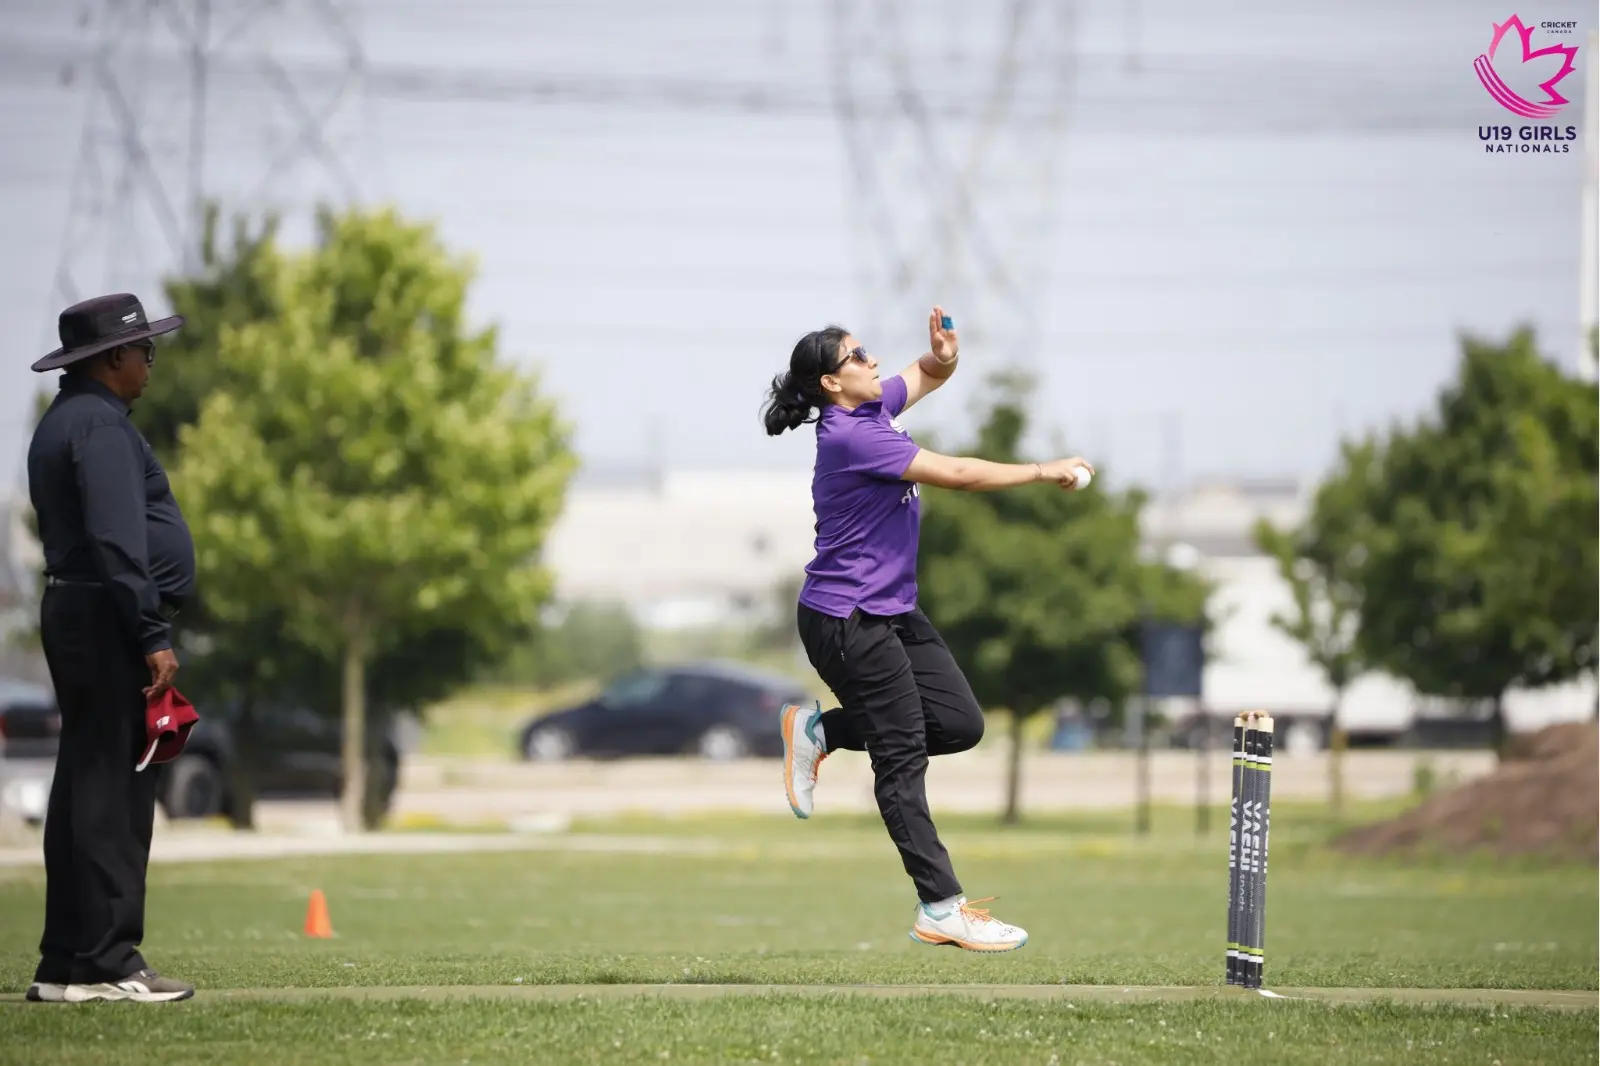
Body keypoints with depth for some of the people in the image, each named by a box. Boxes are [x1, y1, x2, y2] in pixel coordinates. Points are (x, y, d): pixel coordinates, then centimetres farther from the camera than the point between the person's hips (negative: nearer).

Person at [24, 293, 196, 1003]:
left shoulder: (62, 423, 20)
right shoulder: (100, 424, -13)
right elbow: (118, 540, -21)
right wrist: (153, 638, -22)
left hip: (73, 617, 11)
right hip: (110, 621, -11)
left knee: (84, 788, 11)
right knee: (114, 792, -10)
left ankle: (64, 966, 13)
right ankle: (106, 965, -11)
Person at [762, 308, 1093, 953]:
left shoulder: (876, 405, 4)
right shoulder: (850, 438, -22)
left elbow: (928, 376, 19)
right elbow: (958, 475, -23)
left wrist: (944, 355, -7)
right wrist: (1044, 471, -15)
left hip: (892, 610, 9)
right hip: (846, 621, -9)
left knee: (960, 724, 5)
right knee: (904, 757, -8)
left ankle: (820, 730, 20)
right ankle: (940, 909, -7)